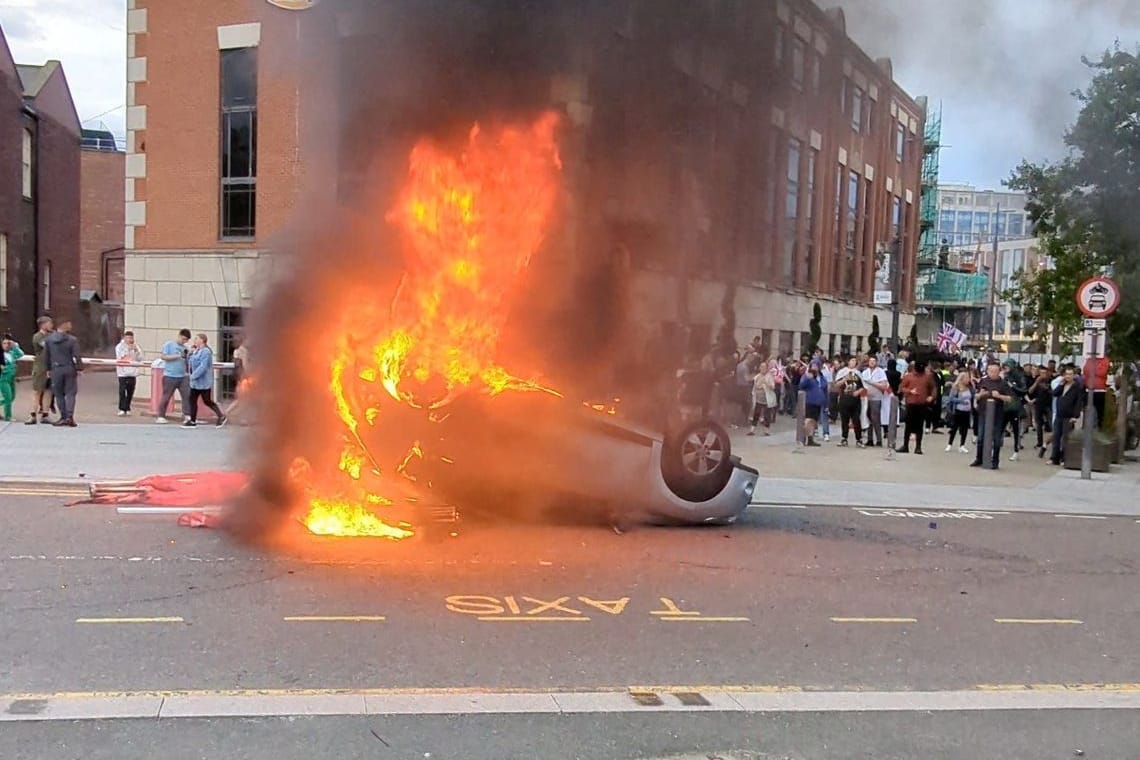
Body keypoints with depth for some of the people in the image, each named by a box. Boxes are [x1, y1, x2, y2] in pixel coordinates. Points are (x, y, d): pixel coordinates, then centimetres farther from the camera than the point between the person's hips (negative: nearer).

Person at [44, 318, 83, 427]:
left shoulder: (48, 340, 2)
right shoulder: (72, 340, -9)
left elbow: (46, 356, 7)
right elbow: (77, 356, -10)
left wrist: (48, 369, 16)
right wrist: (79, 368, -1)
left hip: (56, 370, 2)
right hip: (69, 369, -2)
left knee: (59, 394, 10)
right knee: (70, 393, 4)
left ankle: (63, 417, 9)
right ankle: (69, 416, -7)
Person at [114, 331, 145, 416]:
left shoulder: (136, 347, 10)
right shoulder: (119, 346, 1)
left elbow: (140, 359, 2)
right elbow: (120, 357, -14)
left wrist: (136, 351, -12)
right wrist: (128, 349, -17)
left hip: (132, 373, 3)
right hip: (123, 373, -3)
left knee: (130, 392, 7)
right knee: (122, 391, -11)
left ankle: (127, 409, 17)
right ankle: (122, 409, -9)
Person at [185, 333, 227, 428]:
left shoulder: (205, 352, -17)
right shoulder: (196, 351, 14)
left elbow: (203, 367, -25)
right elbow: (191, 363, 20)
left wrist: (193, 376, -24)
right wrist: (190, 354, 3)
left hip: (204, 382, -10)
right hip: (195, 383, 10)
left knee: (207, 401, -2)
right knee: (192, 400, 7)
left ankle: (221, 416, 12)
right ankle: (193, 421, 13)